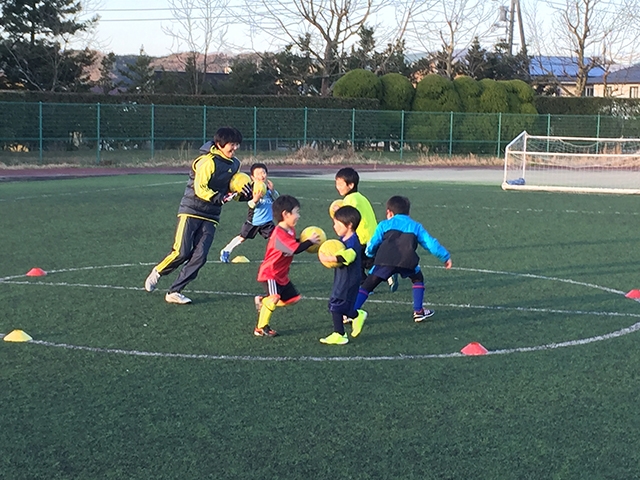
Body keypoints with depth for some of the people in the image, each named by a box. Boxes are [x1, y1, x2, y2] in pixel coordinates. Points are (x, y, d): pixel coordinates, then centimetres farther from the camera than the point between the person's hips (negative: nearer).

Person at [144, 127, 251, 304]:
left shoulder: (235, 164, 9)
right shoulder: (208, 161, -15)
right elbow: (200, 189, -19)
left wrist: (242, 194, -3)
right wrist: (218, 198, -32)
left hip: (211, 216, 6)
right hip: (191, 211, -6)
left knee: (199, 256, -4)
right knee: (181, 252, -11)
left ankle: (174, 292, 3)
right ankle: (157, 273, 18)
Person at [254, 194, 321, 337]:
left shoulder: (290, 230, 5)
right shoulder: (280, 234, -27)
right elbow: (295, 249, -34)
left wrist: (307, 241, -6)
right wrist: (310, 241, -22)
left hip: (281, 274, 10)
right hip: (270, 273, -10)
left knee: (292, 298, 11)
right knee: (274, 298, -24)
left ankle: (262, 301, 20)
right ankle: (261, 328, -14)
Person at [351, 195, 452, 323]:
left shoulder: (384, 225, 22)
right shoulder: (416, 226, 27)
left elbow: (372, 246, 19)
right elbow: (431, 243, 22)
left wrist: (370, 254, 41)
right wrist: (445, 257, 31)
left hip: (385, 261, -1)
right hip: (408, 263, 1)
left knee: (367, 286, 7)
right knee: (418, 279, 29)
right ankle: (418, 311, 24)